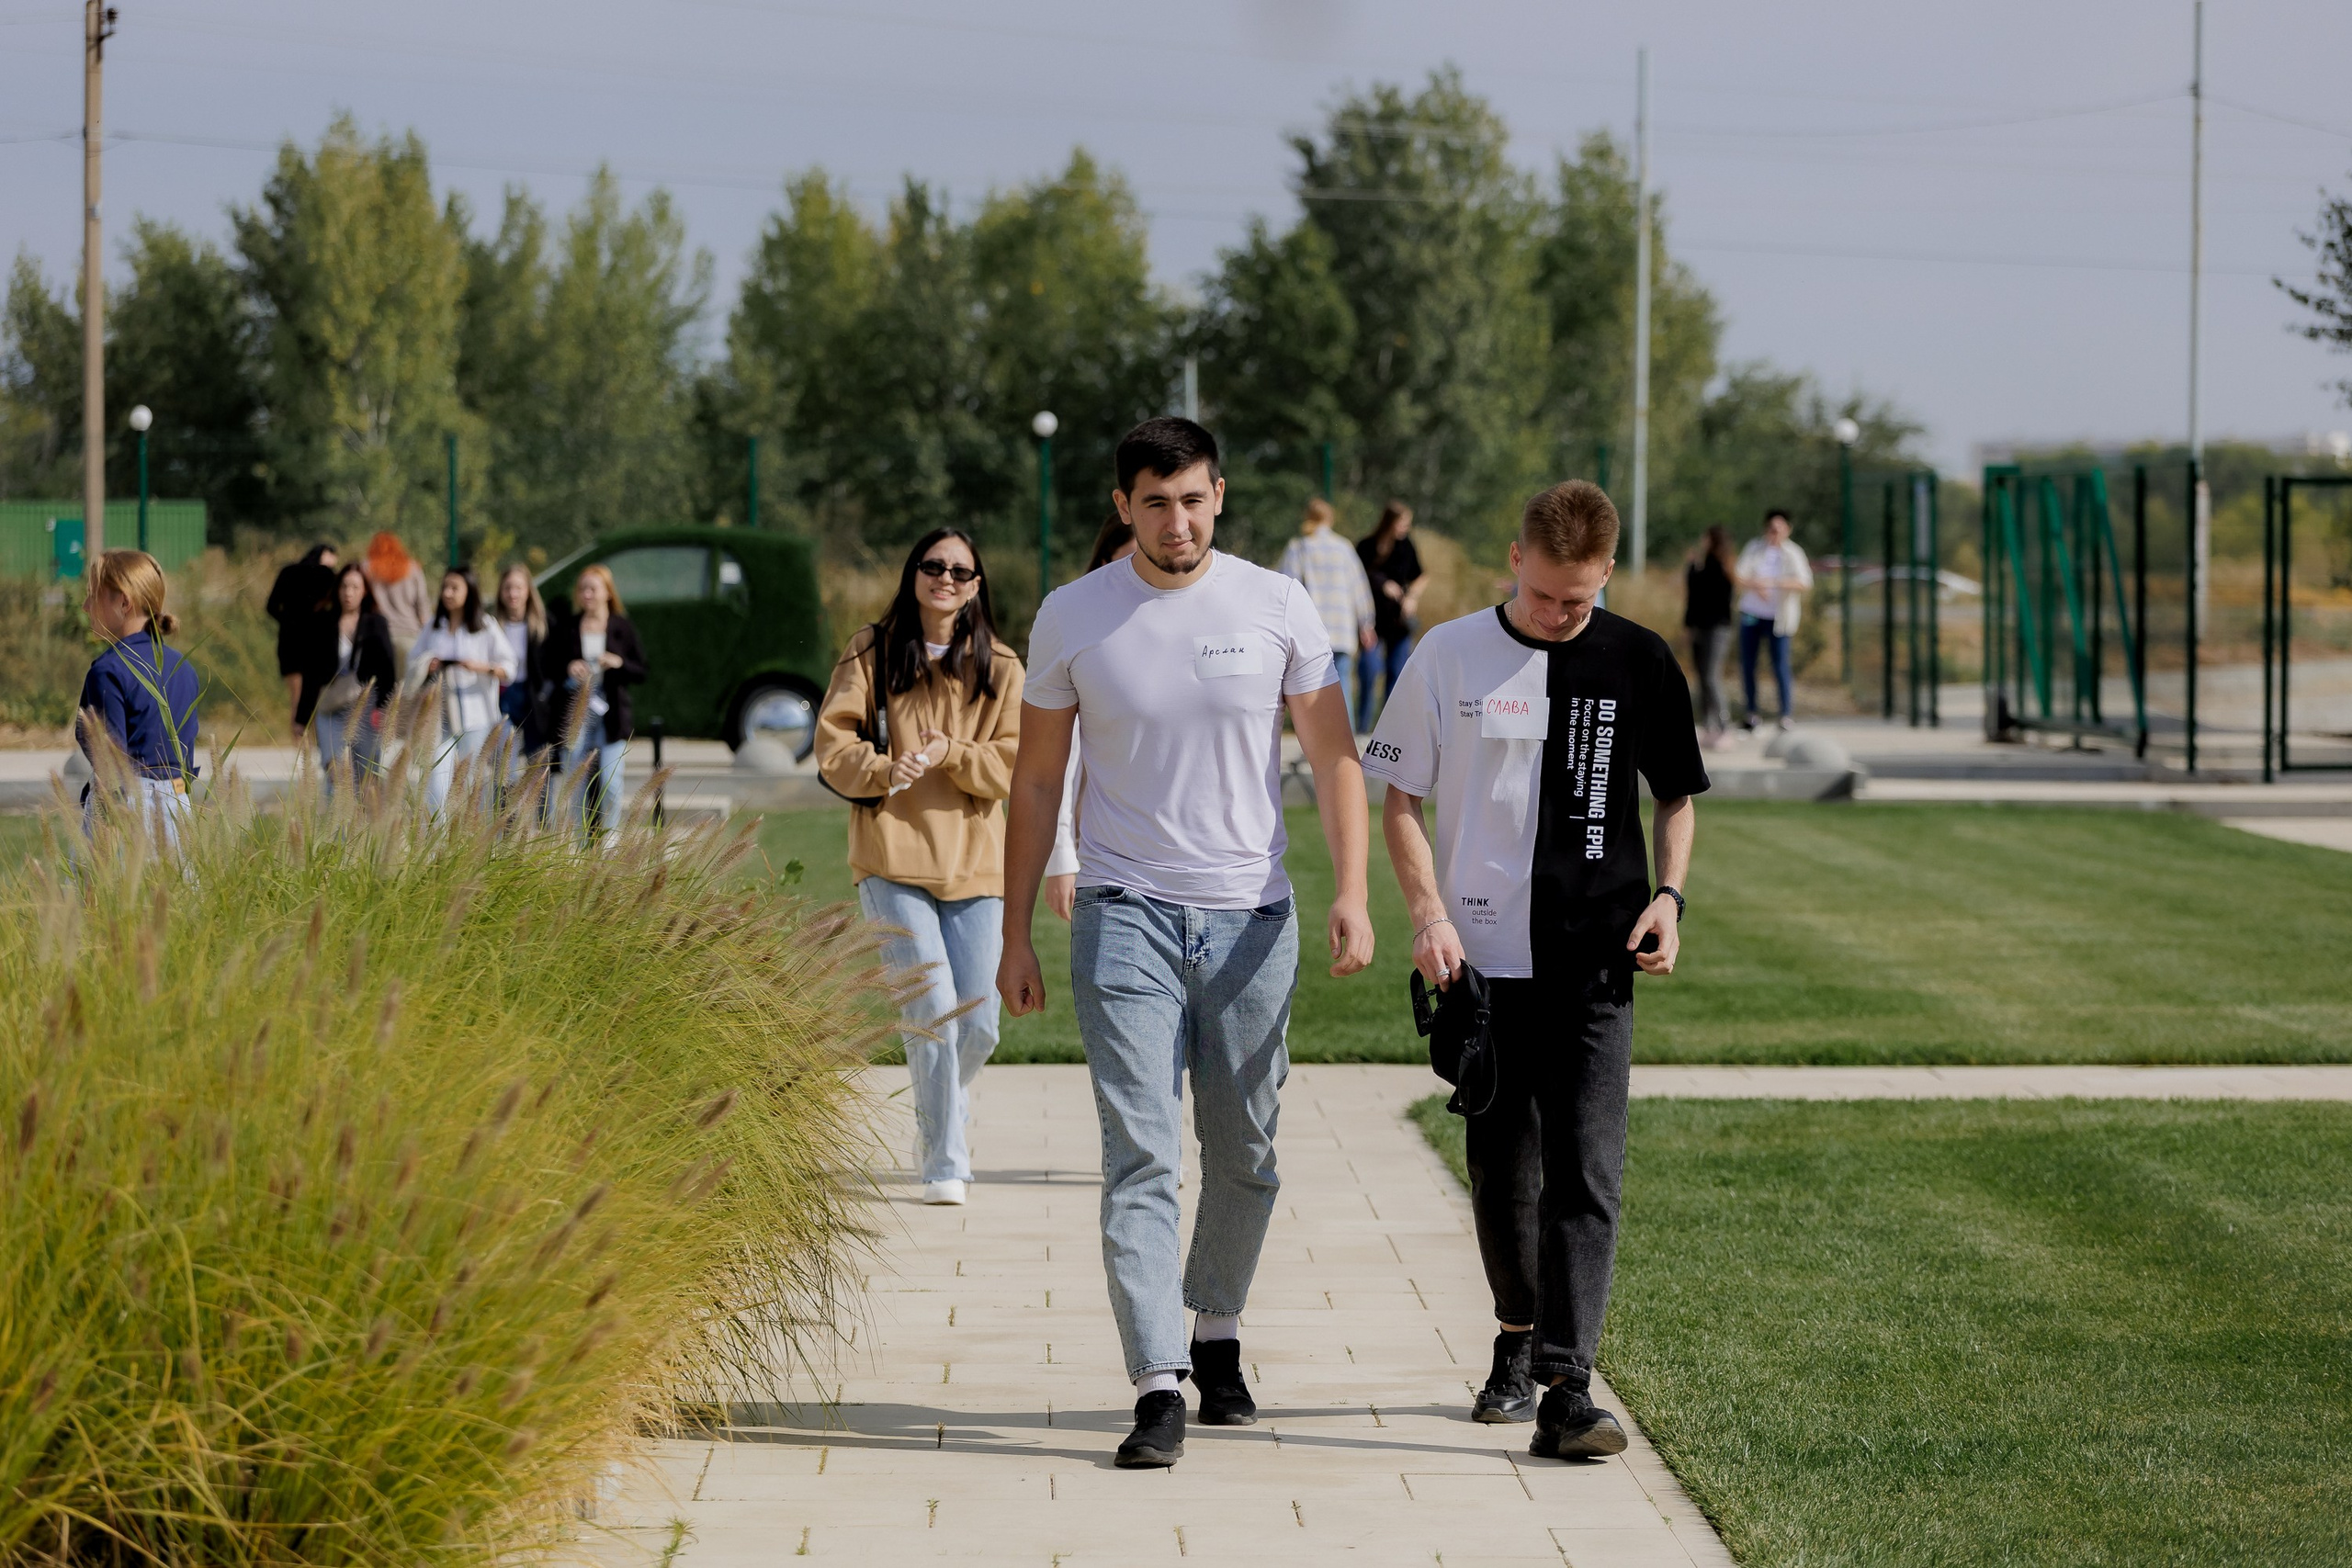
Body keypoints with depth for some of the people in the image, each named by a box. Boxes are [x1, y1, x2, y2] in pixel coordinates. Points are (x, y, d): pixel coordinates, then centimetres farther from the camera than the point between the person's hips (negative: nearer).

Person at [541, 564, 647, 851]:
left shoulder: (622, 629, 4)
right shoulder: (566, 630, 6)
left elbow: (641, 671, 5)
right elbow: (545, 665, 8)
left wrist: (619, 664, -14)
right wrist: (567, 669, -11)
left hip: (611, 715, -1)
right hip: (575, 716, 1)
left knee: (611, 783, -9)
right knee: (578, 782, 2)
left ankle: (610, 834, 12)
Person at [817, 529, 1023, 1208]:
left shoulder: (999, 668, 11)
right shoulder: (873, 653, 7)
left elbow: (1014, 763, 4)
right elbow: (832, 743, 3)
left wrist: (953, 755, -14)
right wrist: (882, 770, -16)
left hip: (974, 860, 2)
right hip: (894, 854, -2)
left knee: (979, 1021, -1)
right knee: (933, 1008, -14)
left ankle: (939, 1121, 29)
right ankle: (945, 1162, -6)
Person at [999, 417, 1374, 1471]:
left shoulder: (1278, 609, 1)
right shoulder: (1072, 618, 1)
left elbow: (1333, 756, 5)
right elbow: (1036, 780, 8)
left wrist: (1352, 893, -7)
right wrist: (1015, 933, 6)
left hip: (1252, 920, 1)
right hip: (1126, 915, -1)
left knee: (1243, 1155, 10)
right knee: (1140, 1155, -10)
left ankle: (1217, 1336, 32)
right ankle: (1158, 1391, -14)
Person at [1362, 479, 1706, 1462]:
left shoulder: (1639, 663, 3)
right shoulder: (1449, 657, 0)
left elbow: (1676, 796, 15)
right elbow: (1399, 800, 4)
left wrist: (1668, 893, -2)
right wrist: (1429, 916, -9)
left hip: (1595, 959, 0)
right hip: (1482, 958, 1)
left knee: (1586, 1169, -10)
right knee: (1500, 1167, 10)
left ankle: (1567, 1390, -15)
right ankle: (1517, 1341, 32)